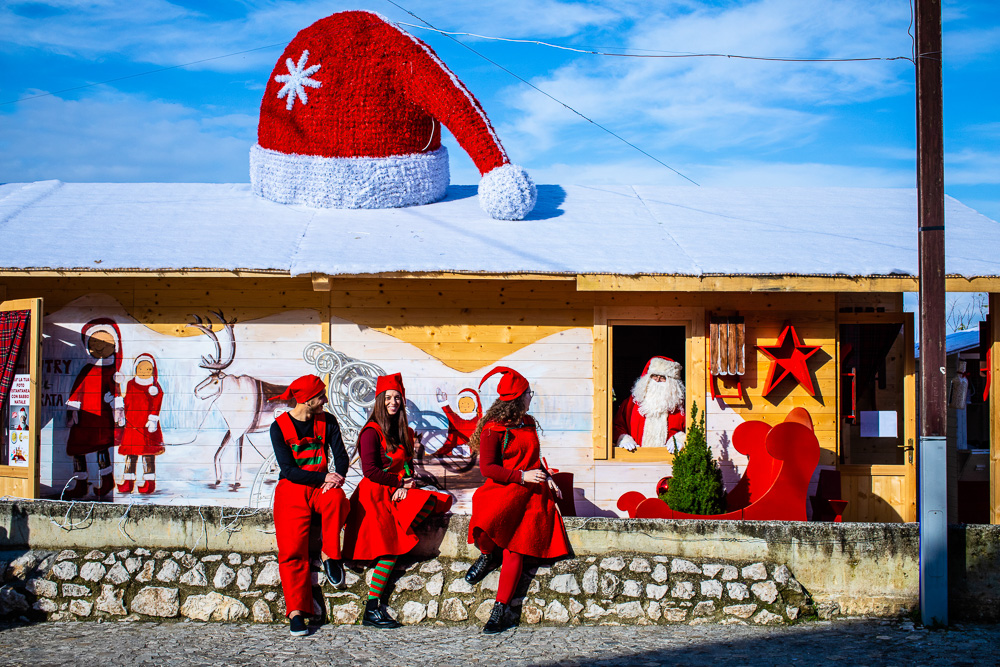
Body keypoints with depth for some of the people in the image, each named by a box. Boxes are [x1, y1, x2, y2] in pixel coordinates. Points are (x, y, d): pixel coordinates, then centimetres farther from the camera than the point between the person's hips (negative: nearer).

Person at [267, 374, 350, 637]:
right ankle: (296, 611, -14)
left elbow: (341, 457, 2)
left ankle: (330, 554, -16)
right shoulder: (279, 427, -2)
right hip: (292, 488, -2)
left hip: (322, 486, 2)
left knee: (336, 498, -34)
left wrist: (337, 477, -20)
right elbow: (289, 470, -9)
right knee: (292, 548, -16)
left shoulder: (327, 421, 7)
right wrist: (323, 477, -20)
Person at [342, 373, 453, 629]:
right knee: (390, 547, -20)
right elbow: (370, 470, -12)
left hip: (398, 491, 7)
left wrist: (406, 486, -3)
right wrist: (400, 481, -6)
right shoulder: (371, 432, -5)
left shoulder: (405, 433, 17)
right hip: (375, 494, -7)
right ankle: (372, 610, -16)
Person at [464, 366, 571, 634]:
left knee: (514, 548, -14)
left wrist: (547, 479, 14)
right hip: (503, 488, -4)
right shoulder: (492, 428, -3)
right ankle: (489, 555, -2)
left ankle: (500, 611, -11)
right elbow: (487, 467, -9)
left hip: (531, 491, 4)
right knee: (489, 519, -37)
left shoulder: (529, 423, 19)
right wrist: (521, 476, -17)